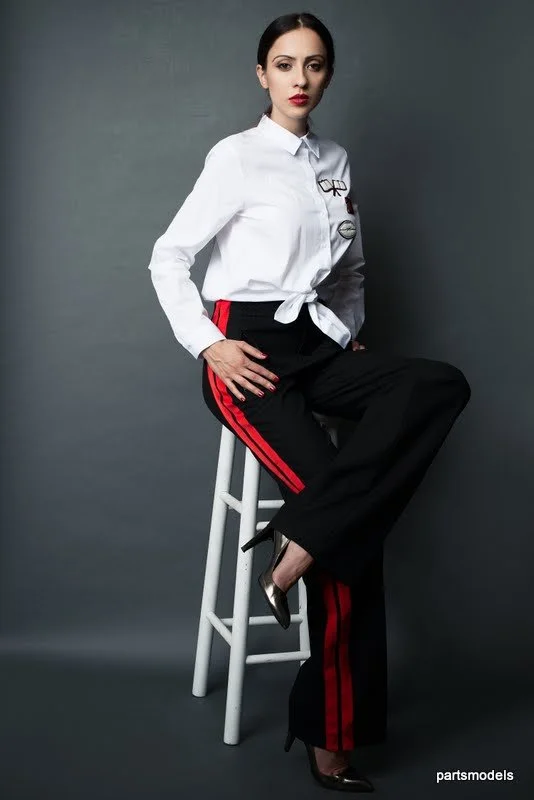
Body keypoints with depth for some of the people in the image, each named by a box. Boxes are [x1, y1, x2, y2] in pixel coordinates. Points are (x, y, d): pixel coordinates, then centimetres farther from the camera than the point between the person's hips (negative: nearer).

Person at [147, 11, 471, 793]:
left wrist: (350, 335, 10)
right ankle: (332, 735, -6)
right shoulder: (237, 157, -1)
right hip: (249, 349, -6)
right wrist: (208, 345, -12)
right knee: (352, 533, -19)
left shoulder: (337, 162, 15)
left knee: (441, 384, -25)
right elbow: (168, 258, -2)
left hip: (318, 343, 6)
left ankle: (302, 541, -27)